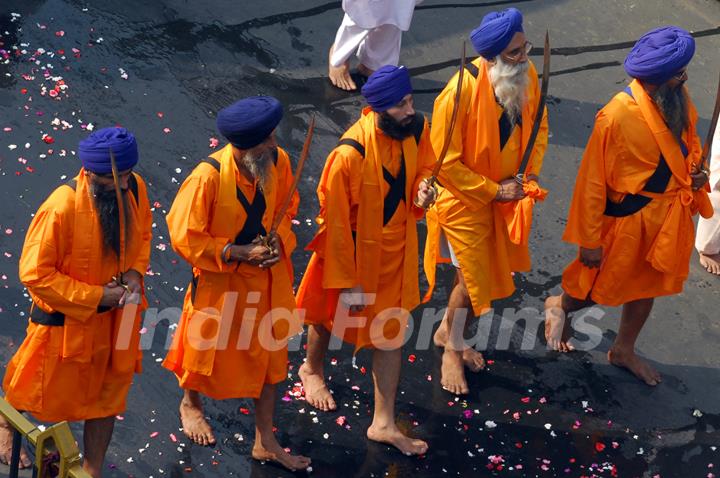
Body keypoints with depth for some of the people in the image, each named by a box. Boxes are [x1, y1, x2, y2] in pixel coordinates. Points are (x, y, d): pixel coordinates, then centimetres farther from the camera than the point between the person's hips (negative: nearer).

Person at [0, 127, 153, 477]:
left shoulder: (135, 188, -14)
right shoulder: (61, 207, -31)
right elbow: (35, 273, -25)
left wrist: (135, 273, -11)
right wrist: (95, 297, -24)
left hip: (116, 314, 5)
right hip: (67, 316, -5)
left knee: (107, 393, 17)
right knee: (47, 389, 18)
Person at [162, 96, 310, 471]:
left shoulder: (279, 162, -14)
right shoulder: (208, 177, -29)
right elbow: (184, 236, -21)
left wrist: (279, 240, -14)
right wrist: (238, 253, -23)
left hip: (268, 277, 4)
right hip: (220, 280, -4)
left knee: (270, 354, 12)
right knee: (207, 347, 19)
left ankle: (265, 441, 28)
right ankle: (190, 404, 52)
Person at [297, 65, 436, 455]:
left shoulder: (416, 130, -15)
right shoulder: (350, 154, -33)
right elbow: (335, 222, -24)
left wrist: (421, 190, -17)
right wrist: (347, 283, -18)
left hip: (394, 251, 4)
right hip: (352, 251, -4)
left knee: (390, 333, 11)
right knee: (331, 315, 23)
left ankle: (384, 423, 24)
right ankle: (312, 370, 56)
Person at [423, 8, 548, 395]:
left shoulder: (528, 75, -12)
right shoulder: (461, 91, -30)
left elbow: (538, 127, 6)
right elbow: (445, 160, -22)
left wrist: (530, 173, -6)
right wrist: (493, 190, -18)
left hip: (507, 195, 6)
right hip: (465, 199, -6)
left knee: (490, 271, 18)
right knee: (473, 277, 2)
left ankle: (449, 331, 43)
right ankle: (452, 351, 28)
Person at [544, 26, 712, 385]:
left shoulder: (677, 101, -9)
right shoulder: (618, 116, -29)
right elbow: (593, 183, -21)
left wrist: (695, 174, -8)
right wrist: (590, 240, -15)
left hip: (666, 218, 6)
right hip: (628, 218, -6)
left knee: (647, 285, 23)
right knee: (605, 288, 14)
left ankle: (624, 350, 47)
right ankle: (560, 305, 47)